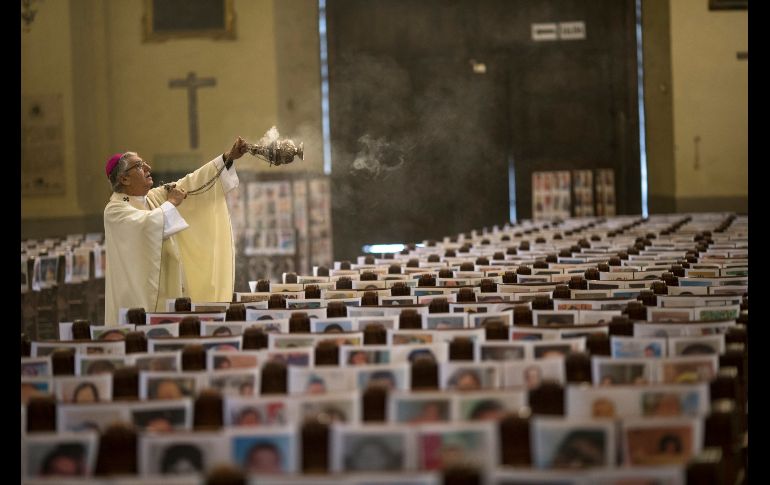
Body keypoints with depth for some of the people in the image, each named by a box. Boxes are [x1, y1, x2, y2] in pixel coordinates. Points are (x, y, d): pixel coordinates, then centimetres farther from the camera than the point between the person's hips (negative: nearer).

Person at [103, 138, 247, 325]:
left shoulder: (155, 197, 13)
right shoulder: (115, 209, -9)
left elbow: (190, 184, 10)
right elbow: (146, 223, -26)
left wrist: (228, 158, 5)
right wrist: (171, 203, -10)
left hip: (169, 293, 8)